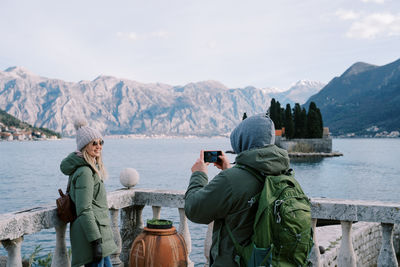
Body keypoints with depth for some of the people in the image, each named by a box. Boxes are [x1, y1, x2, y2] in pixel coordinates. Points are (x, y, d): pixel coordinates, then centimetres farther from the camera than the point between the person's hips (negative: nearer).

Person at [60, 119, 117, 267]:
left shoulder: (92, 168, 13)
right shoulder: (84, 172, -18)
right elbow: (84, 210, -22)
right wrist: (96, 241, -23)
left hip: (99, 230, 10)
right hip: (91, 232, -10)